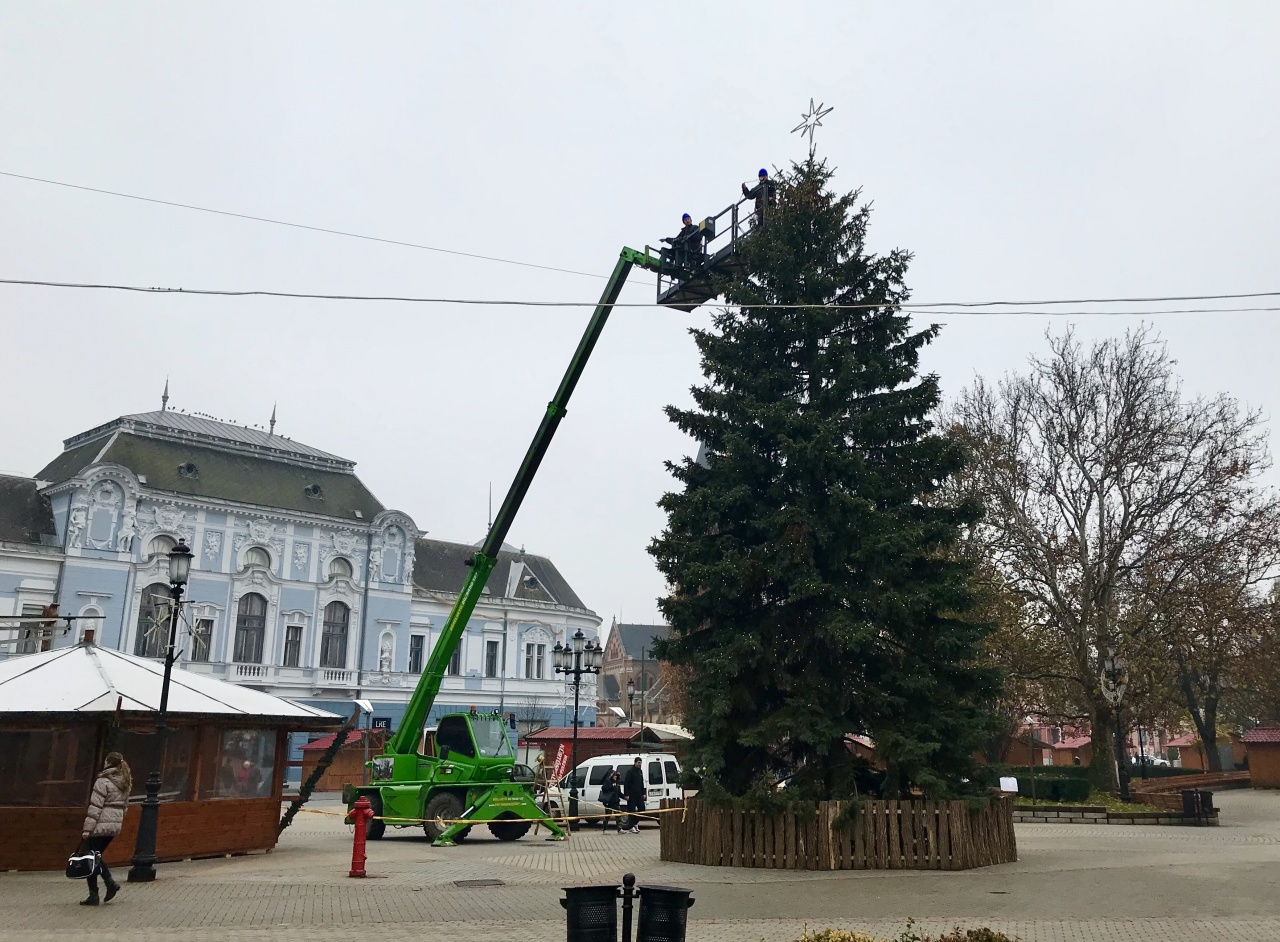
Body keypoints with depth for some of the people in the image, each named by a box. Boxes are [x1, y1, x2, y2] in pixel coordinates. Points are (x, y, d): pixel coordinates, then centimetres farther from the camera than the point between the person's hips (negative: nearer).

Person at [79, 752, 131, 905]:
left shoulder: (103, 782, -13)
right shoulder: (126, 783, 11)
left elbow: (95, 807, -16)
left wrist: (87, 828, -15)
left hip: (100, 826, -7)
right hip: (115, 826, 7)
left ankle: (93, 895, 6)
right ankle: (110, 883, 7)